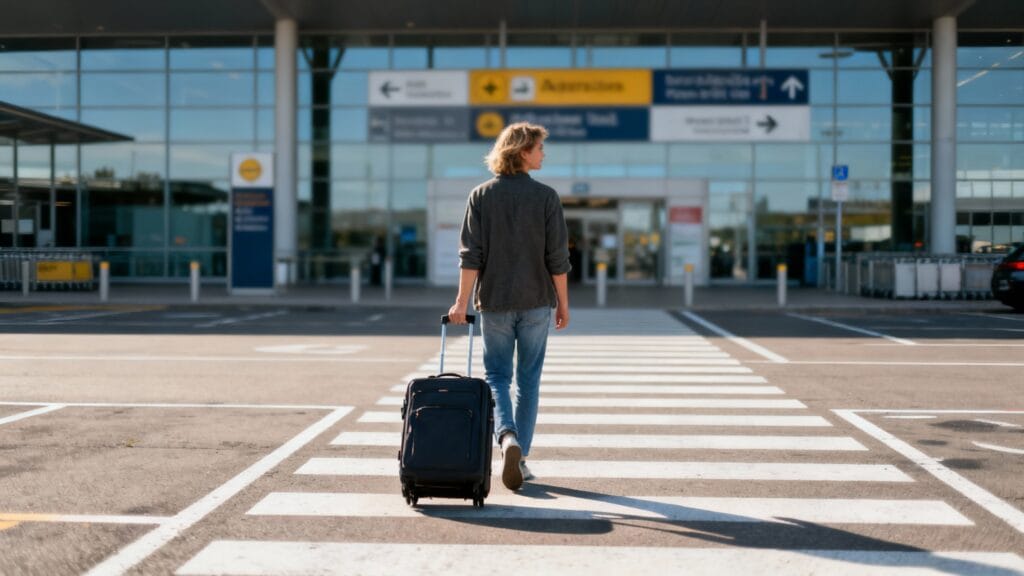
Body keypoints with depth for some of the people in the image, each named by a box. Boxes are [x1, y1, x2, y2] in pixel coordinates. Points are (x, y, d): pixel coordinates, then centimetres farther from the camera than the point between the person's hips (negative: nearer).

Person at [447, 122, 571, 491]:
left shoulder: (480, 196, -1)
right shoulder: (545, 197, -5)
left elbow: (471, 255, -6)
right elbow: (558, 257, -5)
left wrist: (462, 301, -4)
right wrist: (563, 302, 4)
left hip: (494, 302, 1)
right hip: (536, 302, -1)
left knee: (496, 376, 9)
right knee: (528, 379, 10)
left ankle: (507, 438, -16)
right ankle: (520, 456, 14)